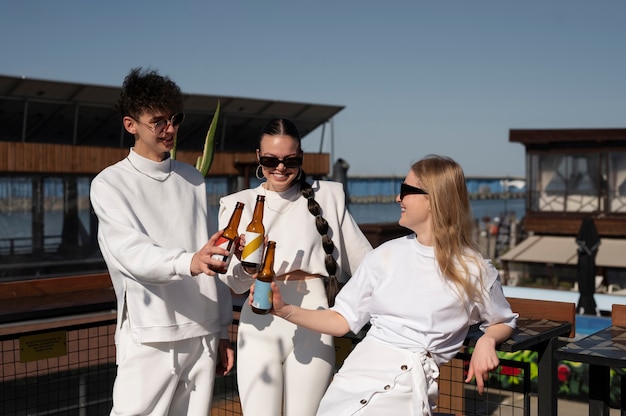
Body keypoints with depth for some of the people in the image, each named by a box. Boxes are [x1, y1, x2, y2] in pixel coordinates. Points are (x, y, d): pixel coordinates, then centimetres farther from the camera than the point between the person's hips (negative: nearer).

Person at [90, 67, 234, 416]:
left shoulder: (193, 180, 13)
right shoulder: (111, 184, -2)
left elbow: (212, 258, 13)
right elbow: (132, 253, -17)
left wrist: (222, 331, 12)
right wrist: (188, 262, -36)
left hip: (204, 335, 4)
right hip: (151, 338, -4)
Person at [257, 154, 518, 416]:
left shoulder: (473, 270, 4)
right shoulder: (386, 255, 11)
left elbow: (503, 322, 20)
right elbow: (344, 319, 11)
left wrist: (487, 341, -2)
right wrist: (286, 310, 0)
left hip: (411, 384, -2)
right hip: (359, 372, 2)